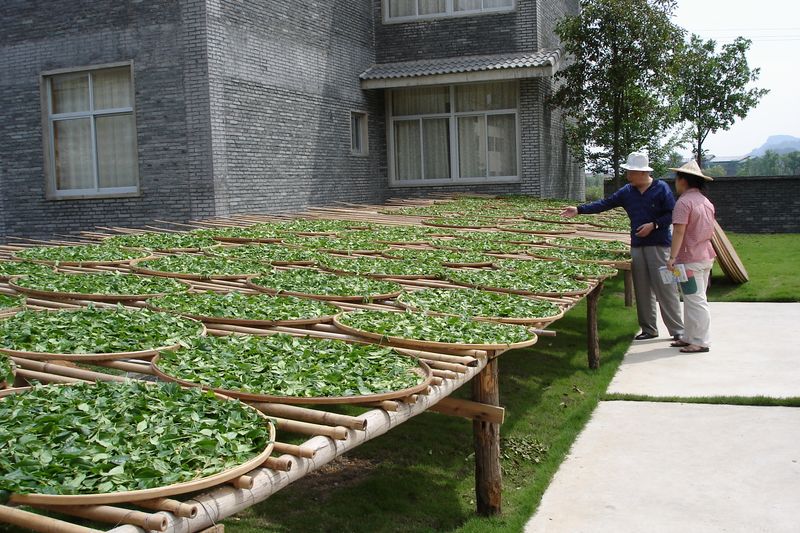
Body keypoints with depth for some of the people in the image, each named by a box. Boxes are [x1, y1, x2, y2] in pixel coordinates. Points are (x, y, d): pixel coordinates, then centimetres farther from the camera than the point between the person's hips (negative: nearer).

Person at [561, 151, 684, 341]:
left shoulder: (661, 188, -5)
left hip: (659, 246, -6)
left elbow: (673, 214, -6)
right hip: (637, 246, 6)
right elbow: (605, 203, 9)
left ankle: (678, 331, 1)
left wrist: (654, 225, -17)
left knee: (666, 289, -6)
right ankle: (649, 329, 18)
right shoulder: (627, 192, 10)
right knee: (642, 290, 8)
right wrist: (579, 210, 4)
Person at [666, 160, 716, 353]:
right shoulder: (706, 202, 14)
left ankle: (700, 342, -1)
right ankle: (690, 337, 23)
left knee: (695, 301, -5)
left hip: (690, 259, -10)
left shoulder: (684, 202, -15)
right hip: (706, 256, 10)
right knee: (694, 300, 15)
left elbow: (679, 231, -22)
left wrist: (672, 257, -23)